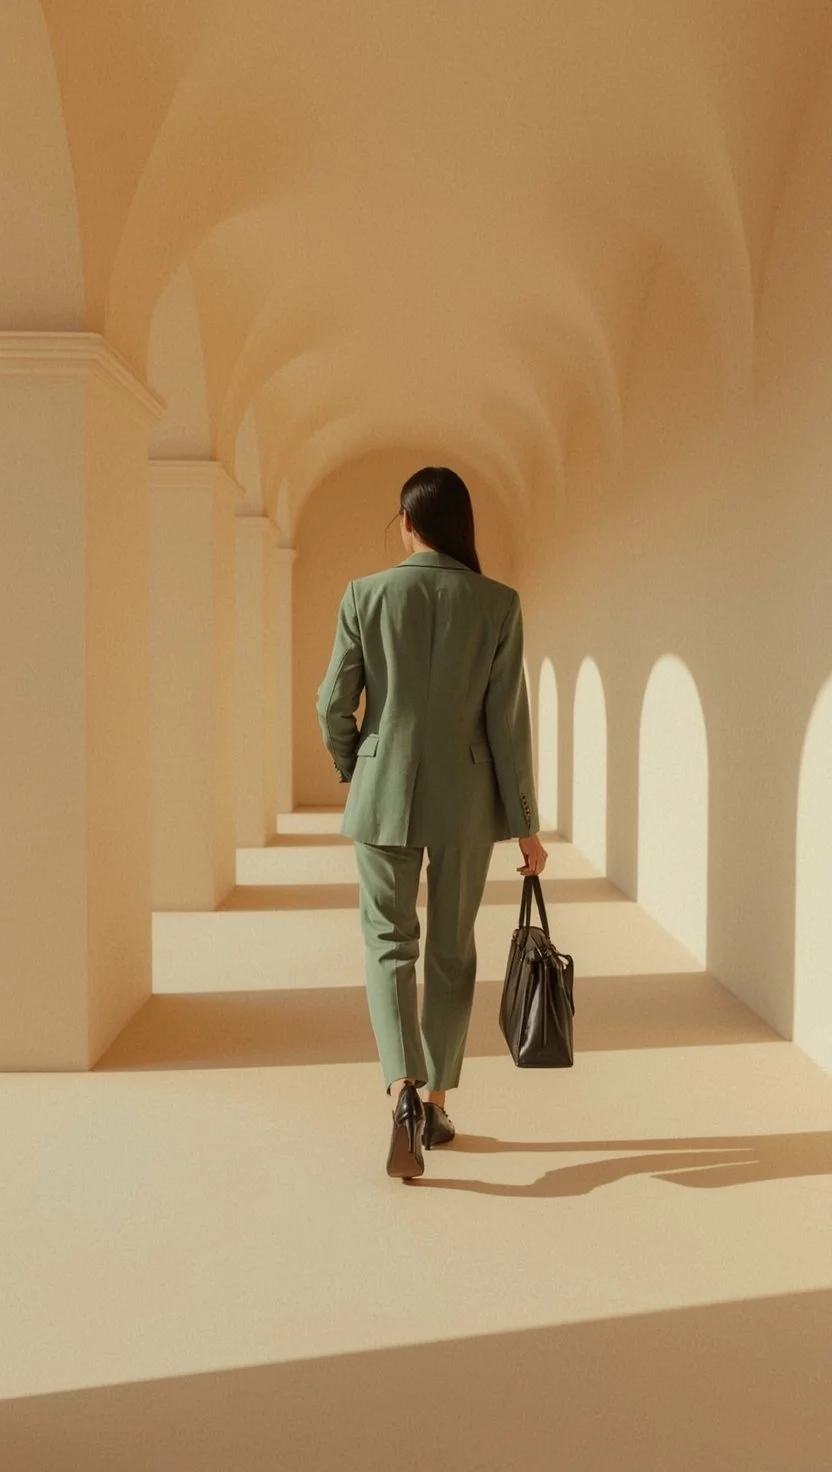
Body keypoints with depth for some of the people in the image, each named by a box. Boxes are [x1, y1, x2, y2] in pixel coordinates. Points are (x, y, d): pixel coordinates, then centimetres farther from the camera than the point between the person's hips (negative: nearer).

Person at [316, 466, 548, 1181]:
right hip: (467, 801, 1)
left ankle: (403, 1088, -10)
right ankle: (436, 1100, 24)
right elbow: (508, 719, -6)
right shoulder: (498, 603, -5)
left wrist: (351, 771, 18)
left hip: (386, 794, -1)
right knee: (453, 950, 15)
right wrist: (526, 824, 1)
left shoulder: (365, 595, -5)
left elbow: (335, 703, -3)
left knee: (390, 942, 9)